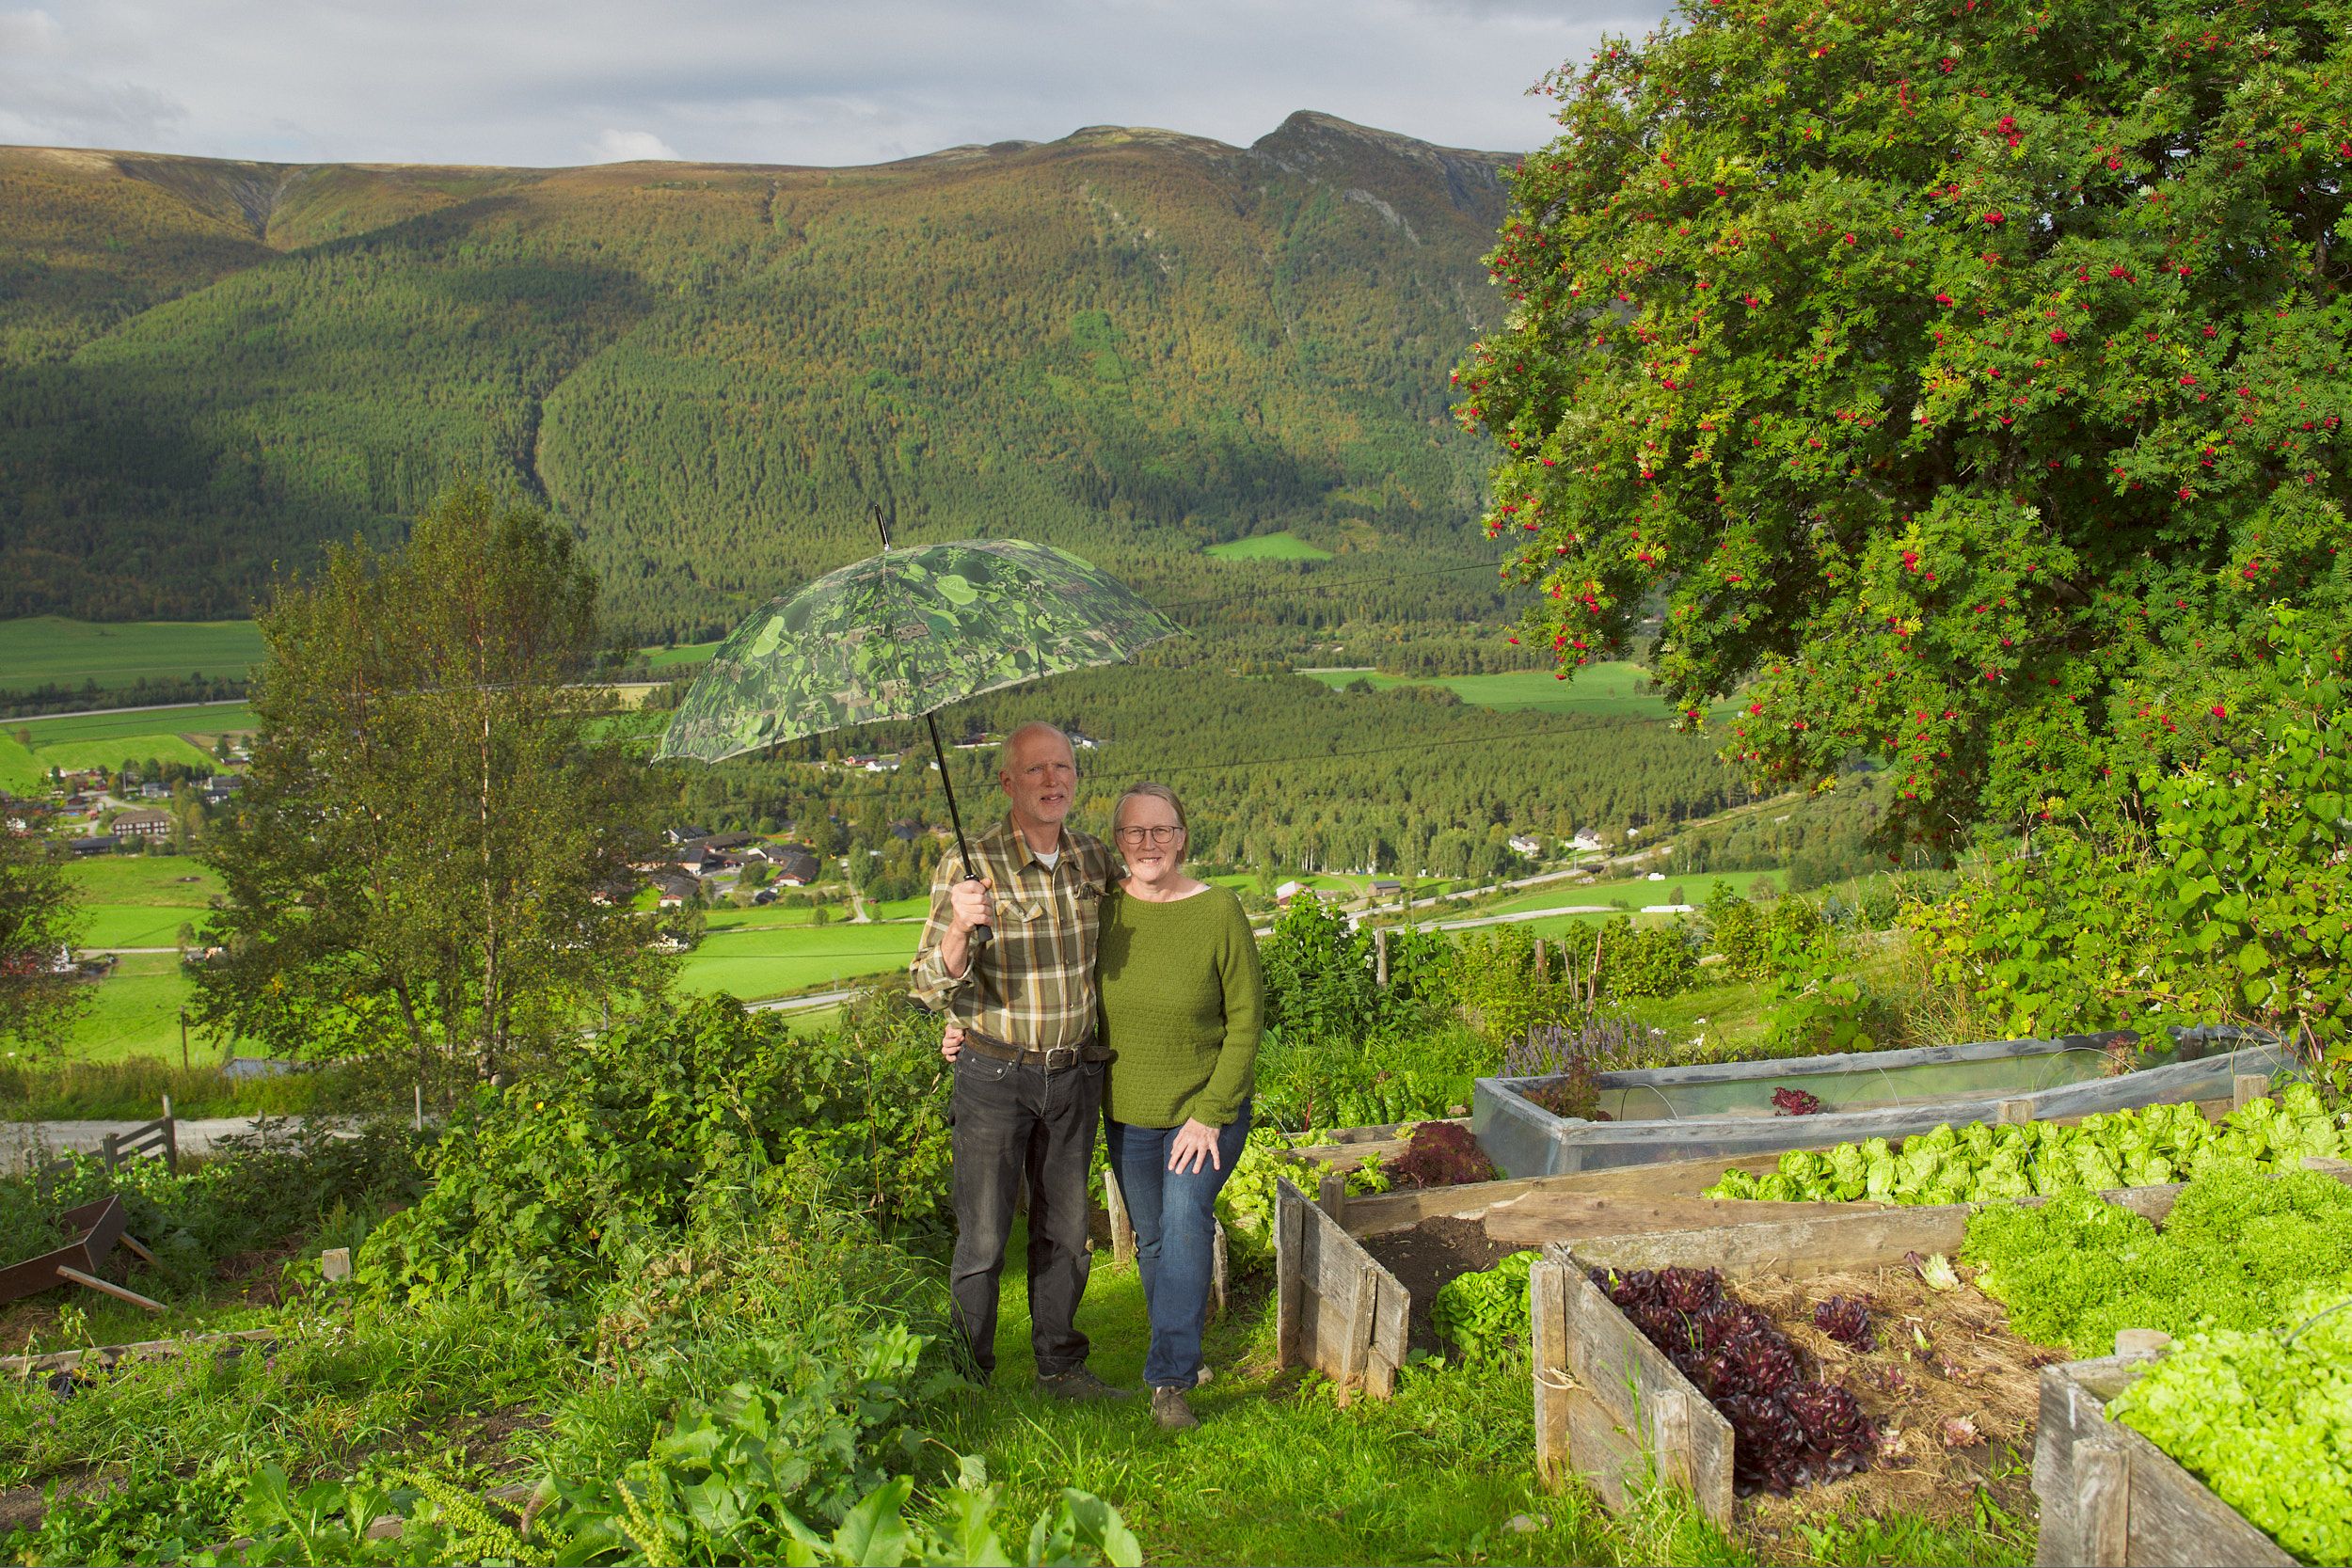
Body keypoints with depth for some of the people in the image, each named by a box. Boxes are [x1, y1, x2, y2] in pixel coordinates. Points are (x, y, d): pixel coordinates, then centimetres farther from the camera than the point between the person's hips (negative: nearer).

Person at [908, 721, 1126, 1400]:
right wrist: (959, 928, -35)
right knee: (983, 1238, 1)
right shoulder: (970, 866, -15)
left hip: (1074, 1075, 5)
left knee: (1065, 1230, 15)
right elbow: (933, 988, -17)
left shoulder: (1095, 859, 0)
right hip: (994, 1079, -4)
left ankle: (1059, 1366, 31)